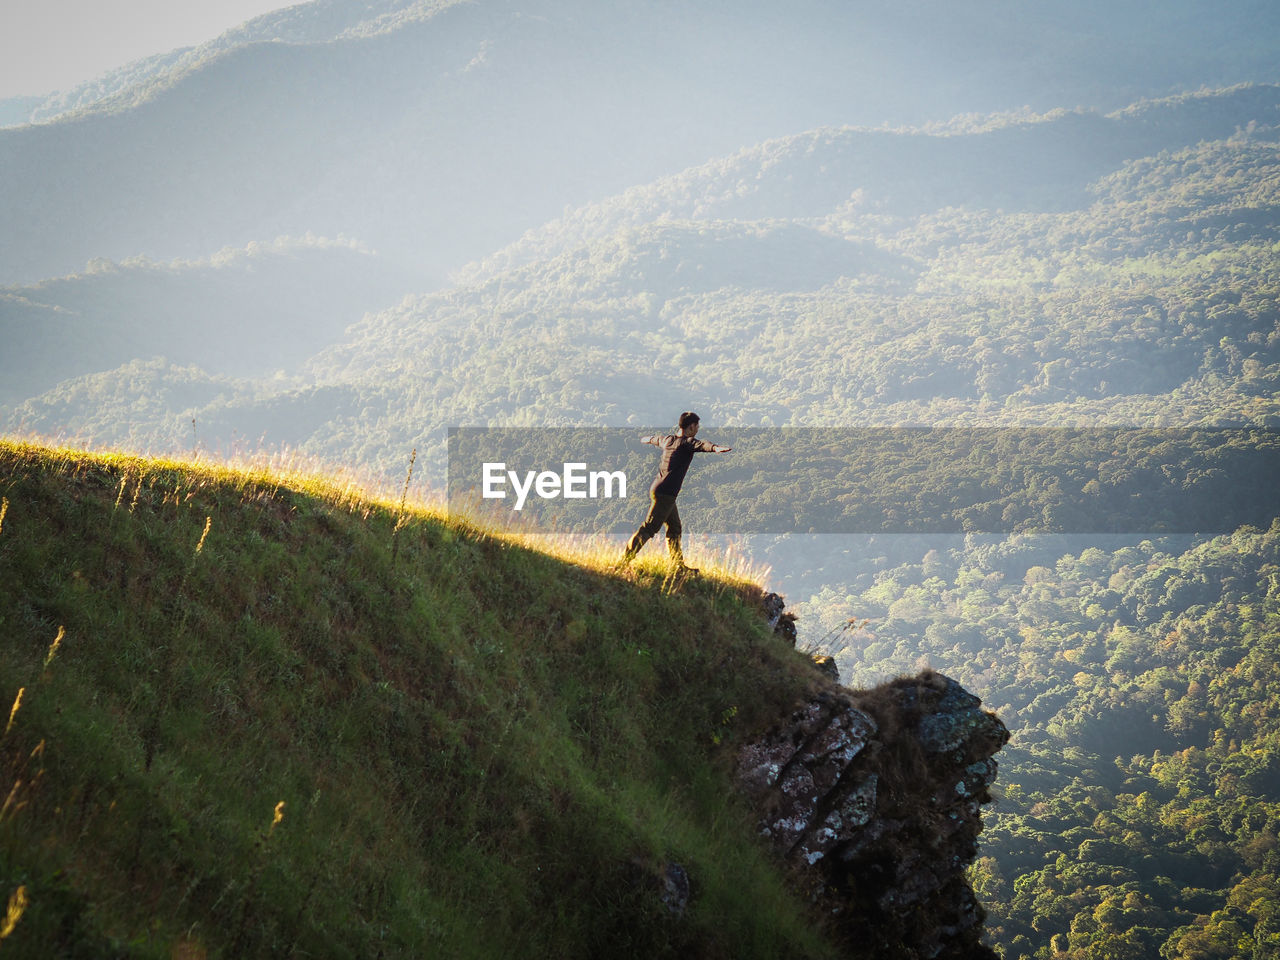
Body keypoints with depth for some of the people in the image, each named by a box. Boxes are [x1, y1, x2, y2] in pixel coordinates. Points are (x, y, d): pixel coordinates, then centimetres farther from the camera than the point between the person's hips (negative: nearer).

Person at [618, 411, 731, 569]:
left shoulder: (667, 439, 15)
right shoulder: (686, 442, -11)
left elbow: (657, 438, 39)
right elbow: (701, 445, -33)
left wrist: (646, 439, 63)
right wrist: (716, 448, -53)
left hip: (656, 488, 10)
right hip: (665, 494, -10)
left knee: (674, 528, 14)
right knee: (649, 528, -10)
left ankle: (678, 565, 16)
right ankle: (624, 561, -12)